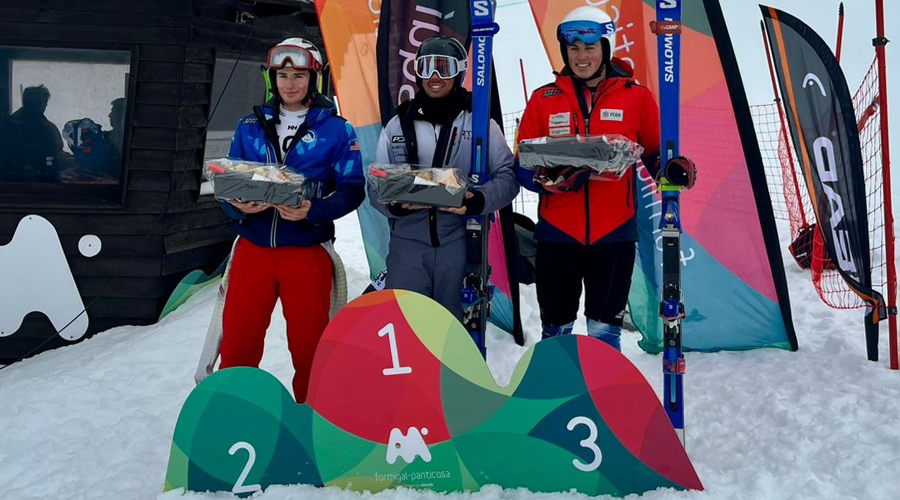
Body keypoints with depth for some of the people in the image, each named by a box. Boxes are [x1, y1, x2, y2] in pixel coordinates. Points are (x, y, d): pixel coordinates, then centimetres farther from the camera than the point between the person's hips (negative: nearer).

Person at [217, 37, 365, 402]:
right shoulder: (250, 126, 11)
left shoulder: (336, 129, 2)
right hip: (252, 247, 2)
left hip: (307, 251, -2)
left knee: (309, 346, 6)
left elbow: (352, 189, -3)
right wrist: (238, 205, -13)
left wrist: (312, 211, -20)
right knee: (237, 341, 4)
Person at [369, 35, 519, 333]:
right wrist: (395, 203, -13)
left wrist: (477, 201, -18)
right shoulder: (397, 125, 10)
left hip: (460, 243, -1)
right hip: (407, 243, 1)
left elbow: (507, 176, 1)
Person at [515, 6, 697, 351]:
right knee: (554, 332, 12)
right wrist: (550, 178, -18)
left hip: (614, 234, -1)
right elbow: (522, 165, 3)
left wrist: (676, 168, -12)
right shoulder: (543, 100, 5)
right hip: (556, 233, 1)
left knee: (605, 333, 7)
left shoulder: (635, 97, 4)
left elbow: (656, 154, 11)